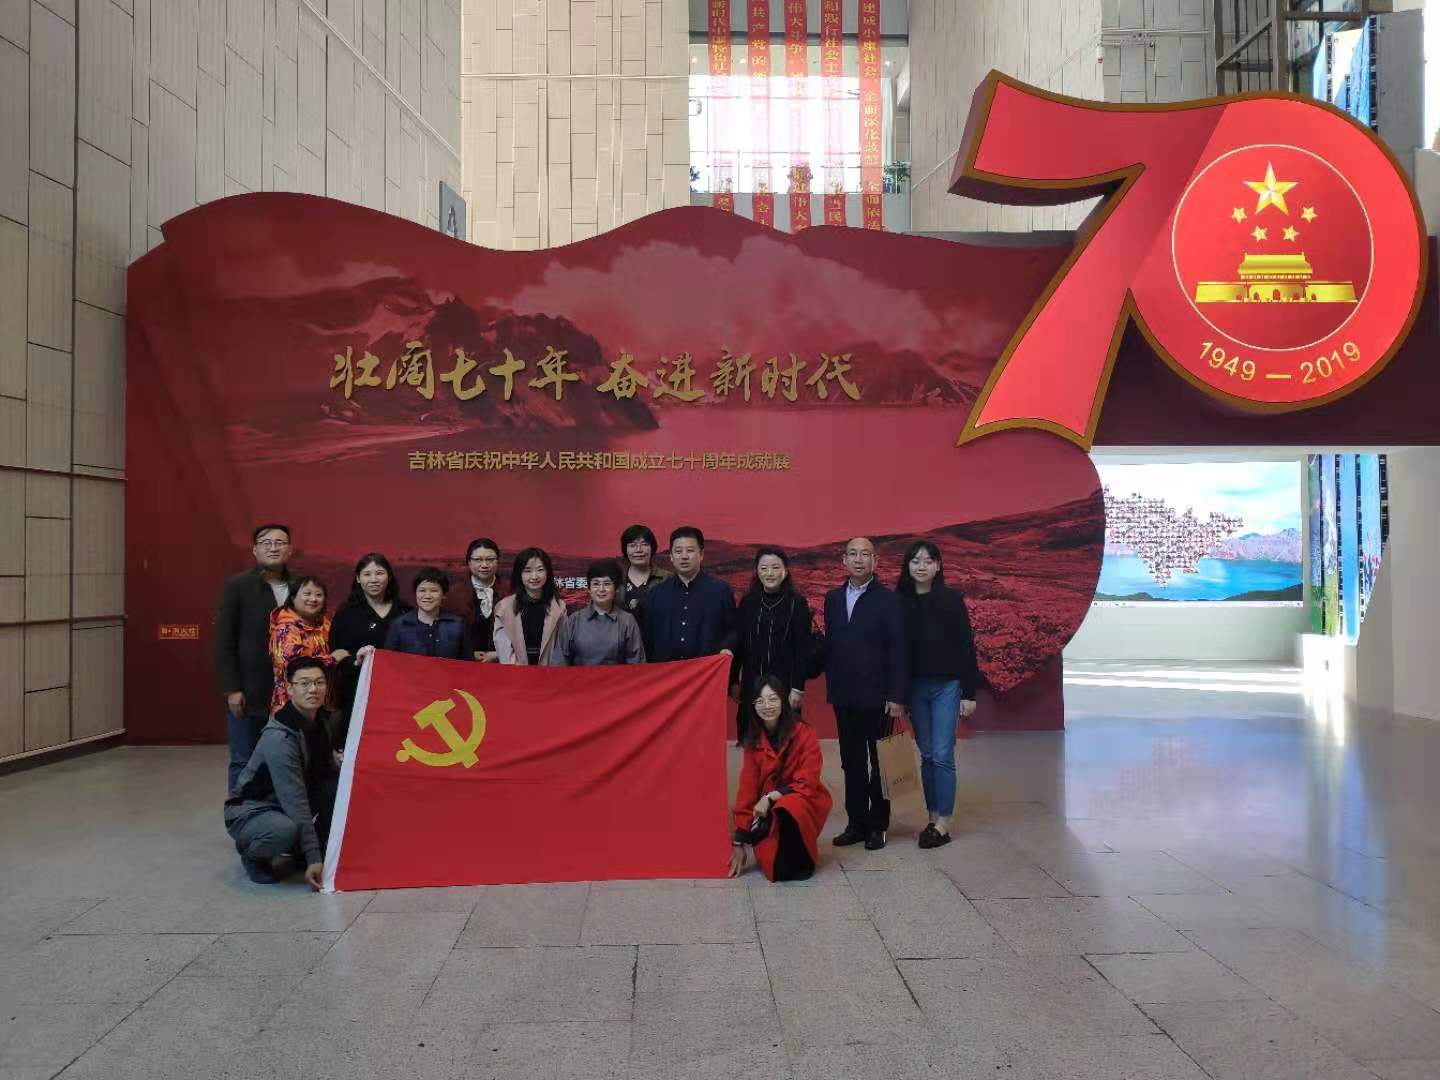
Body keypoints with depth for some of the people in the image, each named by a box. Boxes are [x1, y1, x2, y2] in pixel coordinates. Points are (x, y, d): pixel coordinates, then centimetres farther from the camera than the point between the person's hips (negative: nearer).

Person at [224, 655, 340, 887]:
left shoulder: (324, 720, -6)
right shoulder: (279, 738, -28)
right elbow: (296, 801, -29)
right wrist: (313, 859, -29)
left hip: (289, 805, 7)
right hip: (250, 811, -7)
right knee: (285, 830, -38)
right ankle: (251, 852, -3)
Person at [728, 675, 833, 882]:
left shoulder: (804, 734, -15)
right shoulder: (753, 739, -3)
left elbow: (806, 785, -13)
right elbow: (747, 789, -4)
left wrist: (771, 797, -26)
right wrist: (739, 841, -8)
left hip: (804, 801, -4)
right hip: (766, 807, 4)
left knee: (787, 811, -37)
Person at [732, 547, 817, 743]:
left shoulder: (797, 603, -3)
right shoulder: (747, 603, 5)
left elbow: (804, 649, -5)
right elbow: (738, 644, 8)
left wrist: (798, 687, -9)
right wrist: (733, 681, 5)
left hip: (785, 685, -3)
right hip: (751, 684, 3)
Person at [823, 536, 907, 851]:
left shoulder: (888, 600, -6)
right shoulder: (833, 598, 9)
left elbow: (898, 651, -9)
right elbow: (830, 645, 11)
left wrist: (896, 697, -13)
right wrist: (831, 686, 5)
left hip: (877, 697, -4)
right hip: (844, 697, 5)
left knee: (880, 763, 6)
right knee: (852, 763, 10)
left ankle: (878, 825, 16)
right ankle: (856, 823, 20)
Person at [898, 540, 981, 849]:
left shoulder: (951, 599, -2)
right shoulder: (901, 602, 3)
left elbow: (966, 646, -2)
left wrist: (969, 693, -5)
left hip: (946, 686, -2)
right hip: (914, 687, 3)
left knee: (942, 755, -4)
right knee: (926, 756, 9)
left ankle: (943, 824, 3)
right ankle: (933, 817, 18)